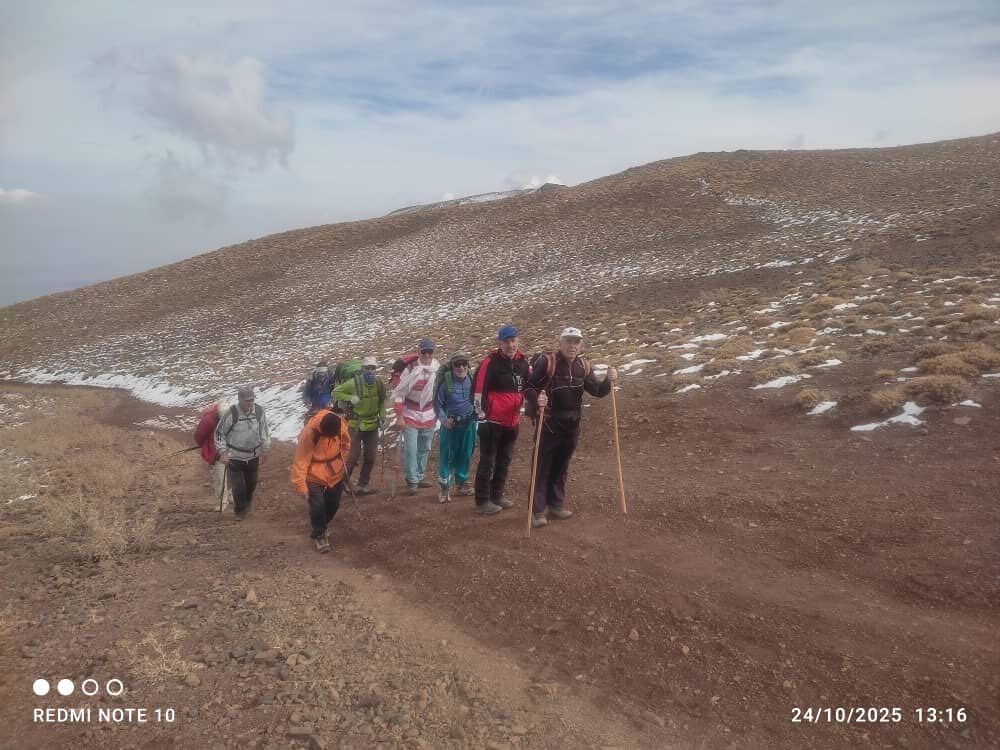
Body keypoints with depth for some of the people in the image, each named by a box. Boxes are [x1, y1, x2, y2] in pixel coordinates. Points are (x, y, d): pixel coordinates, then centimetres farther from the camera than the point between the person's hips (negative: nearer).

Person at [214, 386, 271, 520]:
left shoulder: (259, 411, -11)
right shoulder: (231, 414, -21)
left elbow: (264, 431, 3)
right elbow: (219, 433, -9)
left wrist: (264, 451, 6)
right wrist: (223, 452, -12)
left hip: (253, 456, 3)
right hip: (235, 457, -3)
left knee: (251, 483, 18)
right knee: (238, 486, 0)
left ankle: (247, 503, 47)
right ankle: (240, 510, 23)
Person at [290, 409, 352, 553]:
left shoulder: (341, 424, -18)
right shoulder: (309, 434, -31)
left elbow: (346, 443, 5)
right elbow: (300, 461, -24)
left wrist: (340, 461, 9)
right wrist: (301, 486, -21)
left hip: (335, 473, 4)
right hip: (315, 475, -4)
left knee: (333, 504, 12)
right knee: (317, 505, -10)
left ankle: (323, 525, 41)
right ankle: (318, 534, 14)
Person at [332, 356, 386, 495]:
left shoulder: (379, 383, -3)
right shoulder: (354, 382, -16)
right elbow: (336, 392, -8)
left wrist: (382, 415, 0)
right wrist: (350, 398, -23)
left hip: (372, 425, 5)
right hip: (356, 424, -5)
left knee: (370, 457, 8)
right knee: (354, 456, -4)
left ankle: (363, 485, 20)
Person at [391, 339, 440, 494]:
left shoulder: (439, 370, -2)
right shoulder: (410, 370, -14)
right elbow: (398, 394, -9)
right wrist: (399, 416, -12)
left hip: (429, 417, 4)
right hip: (410, 416, -4)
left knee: (424, 450, 13)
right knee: (411, 450, -6)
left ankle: (420, 477, 26)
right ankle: (412, 480, 4)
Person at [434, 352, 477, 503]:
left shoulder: (472, 379, -3)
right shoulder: (445, 381, -12)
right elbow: (437, 404, -4)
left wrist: (476, 413, 1)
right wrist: (444, 419, -16)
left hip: (469, 424, 3)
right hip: (451, 423, -3)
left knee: (465, 455, 13)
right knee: (447, 456, -1)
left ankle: (462, 484, 28)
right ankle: (444, 488, 9)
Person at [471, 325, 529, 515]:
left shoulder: (523, 362, 7)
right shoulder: (490, 362, -13)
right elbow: (478, 390, -14)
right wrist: (482, 416, -15)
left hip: (512, 422, 7)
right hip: (492, 421, -7)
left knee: (504, 461, 16)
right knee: (487, 461, 0)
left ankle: (497, 495, 29)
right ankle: (482, 501, 8)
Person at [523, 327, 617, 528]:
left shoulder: (583, 366, 5)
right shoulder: (546, 362, -13)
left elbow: (597, 391, 9)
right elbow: (528, 387, -11)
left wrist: (609, 381, -10)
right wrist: (536, 399, -31)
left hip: (571, 426, 6)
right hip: (549, 424, -6)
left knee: (561, 467, 16)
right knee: (542, 467, -1)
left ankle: (556, 504, 28)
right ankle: (538, 510, 5)